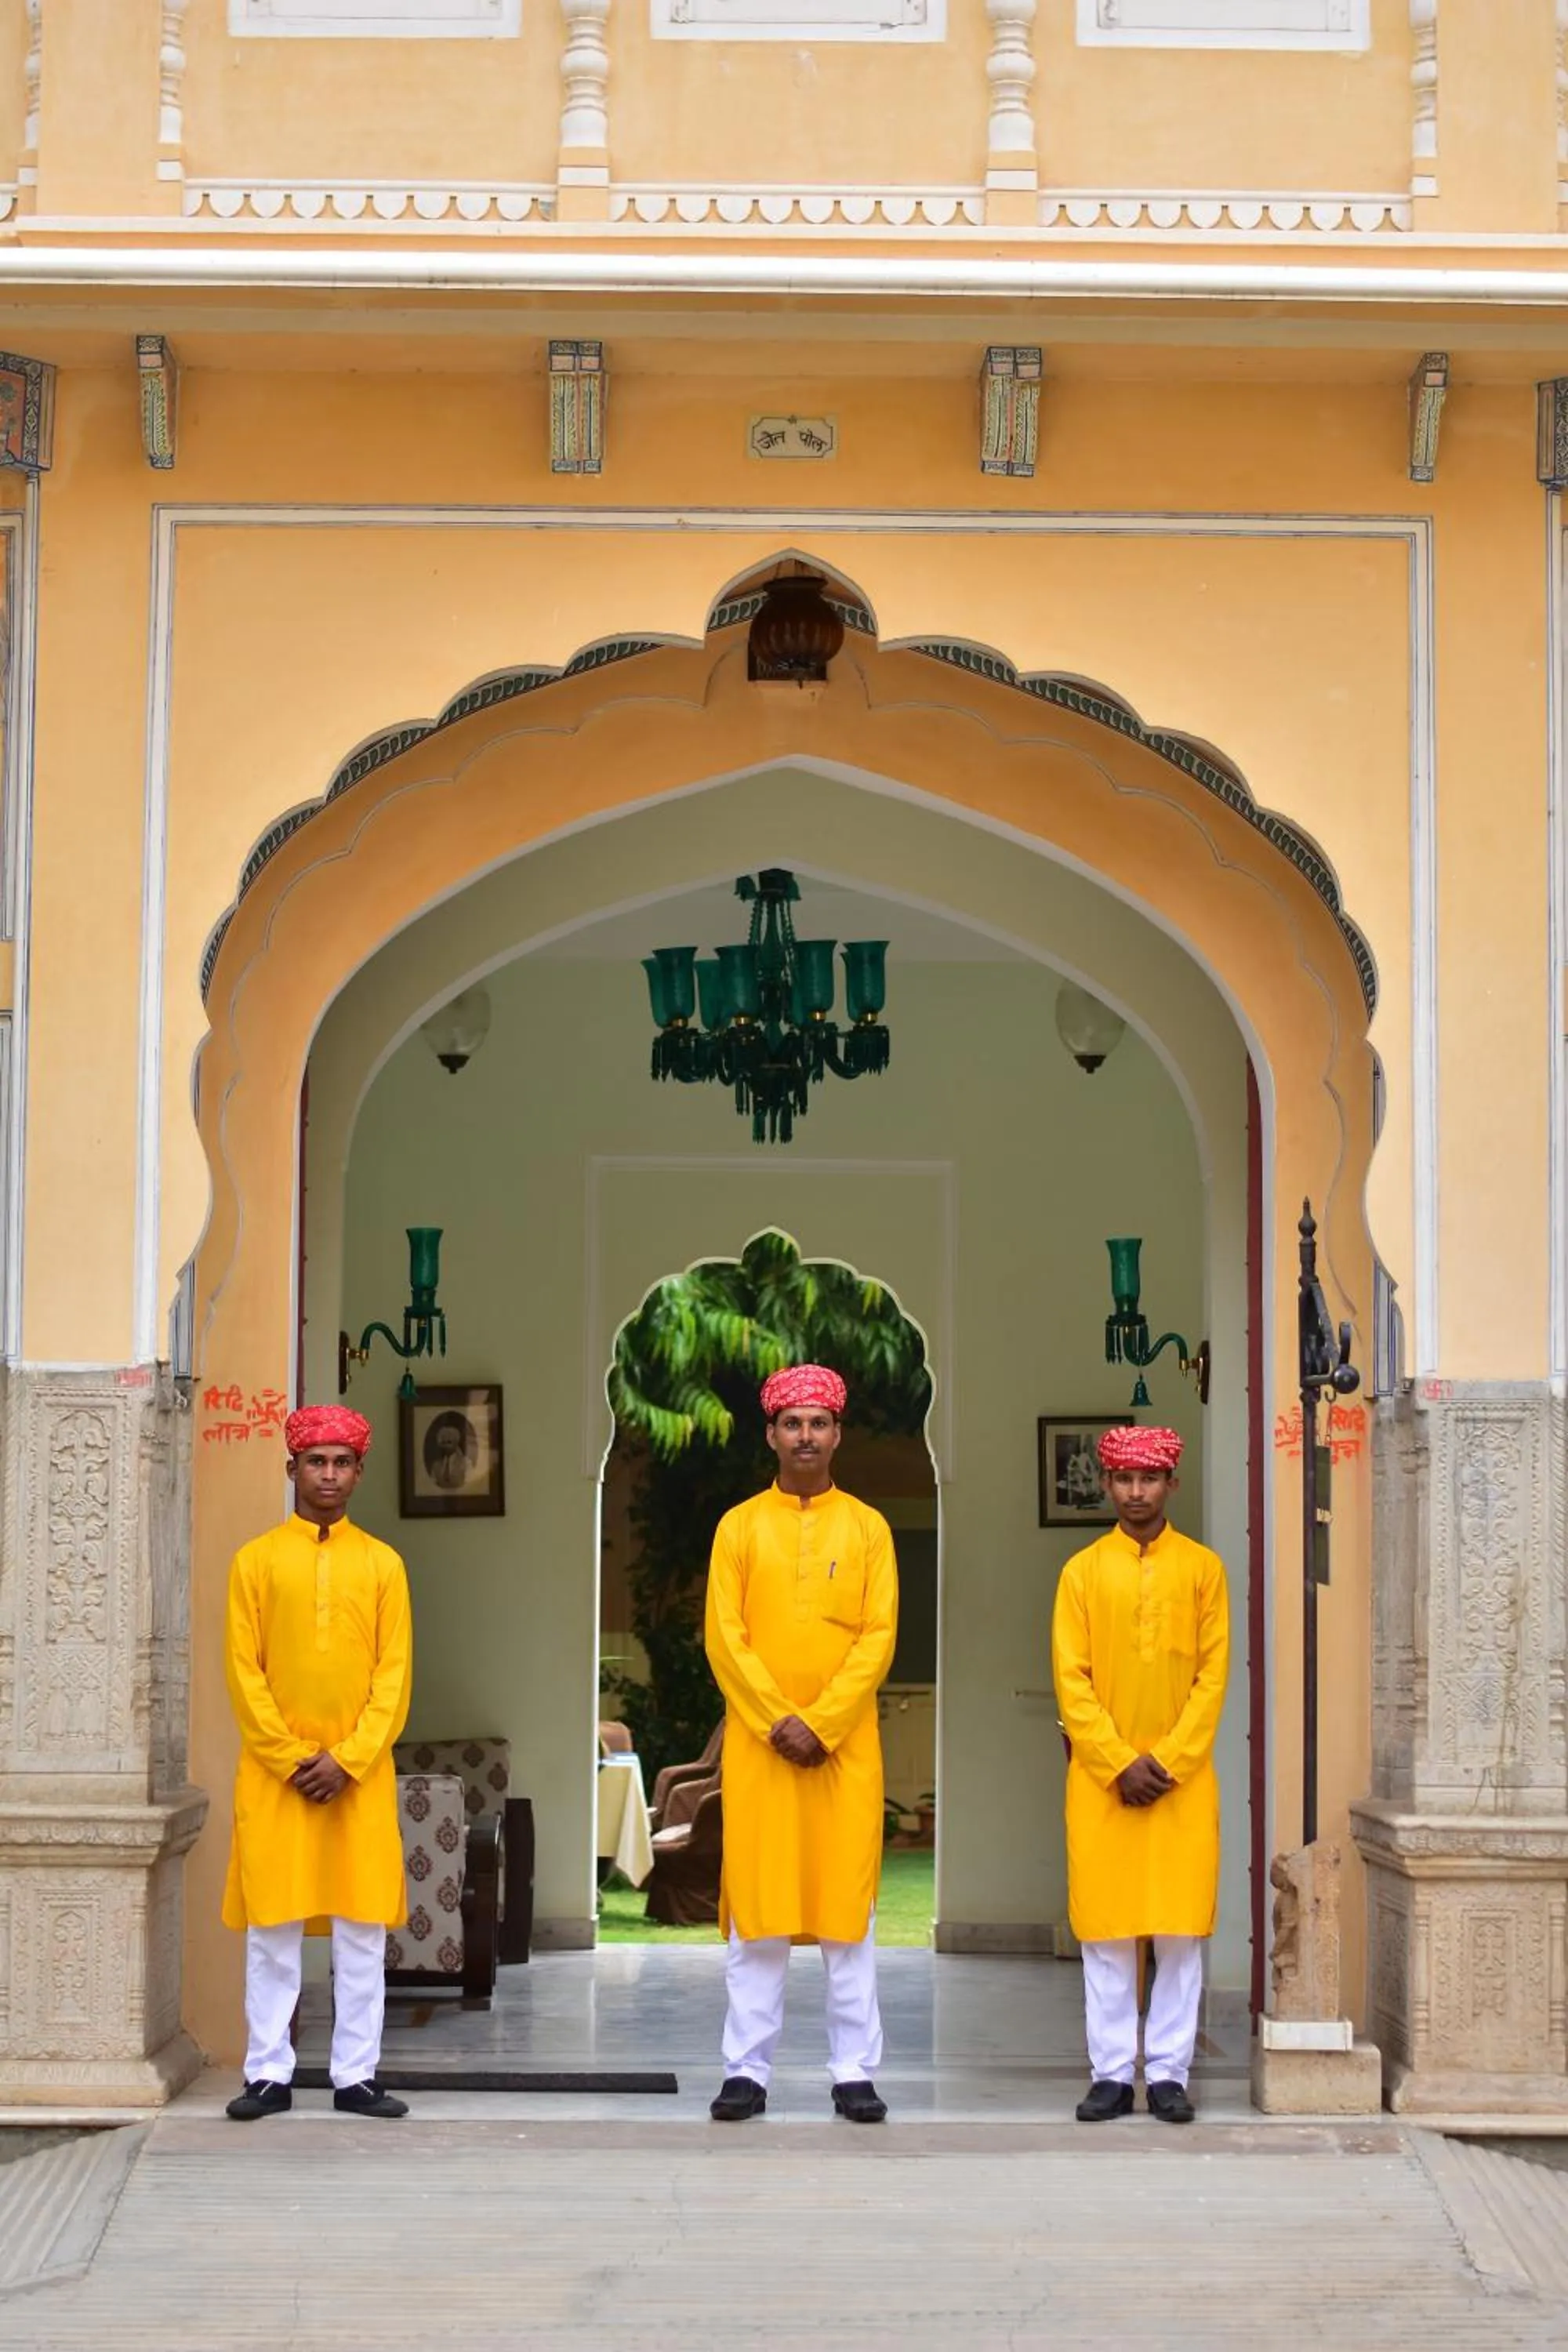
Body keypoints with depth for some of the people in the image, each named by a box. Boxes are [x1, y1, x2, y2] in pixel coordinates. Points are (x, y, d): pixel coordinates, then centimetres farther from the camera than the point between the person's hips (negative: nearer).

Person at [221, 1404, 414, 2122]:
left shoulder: (382, 1564, 6)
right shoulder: (256, 1559, 3)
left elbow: (395, 1673, 1)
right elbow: (244, 1671, -1)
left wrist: (347, 1760, -10)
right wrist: (292, 1759, -10)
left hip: (360, 1773, 1)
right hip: (274, 1771, -1)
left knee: (363, 1929, 2)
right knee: (271, 1927, 2)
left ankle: (356, 2076, 9)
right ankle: (269, 2074, 9)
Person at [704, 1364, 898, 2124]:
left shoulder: (868, 1528, 5)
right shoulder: (739, 1526, 5)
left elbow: (878, 1639, -2)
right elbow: (725, 1639, -2)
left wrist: (821, 1724, -12)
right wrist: (778, 1723, -12)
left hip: (846, 1744, 0)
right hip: (757, 1743, 0)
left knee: (849, 1904, 2)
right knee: (755, 1908, 1)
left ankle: (855, 2071, 7)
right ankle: (747, 2070, 7)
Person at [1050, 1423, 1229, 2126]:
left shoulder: (1202, 1568, 5)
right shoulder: (1083, 1571, 5)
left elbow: (1213, 1676, 0)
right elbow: (1072, 1681, -1)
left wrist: (1167, 1761, -10)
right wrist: (1119, 1764, -10)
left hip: (1183, 1776, 0)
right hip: (1101, 1775, 0)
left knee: (1181, 1930, 0)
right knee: (1106, 1930, 2)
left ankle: (1170, 2074, 7)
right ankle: (1111, 2074, 8)